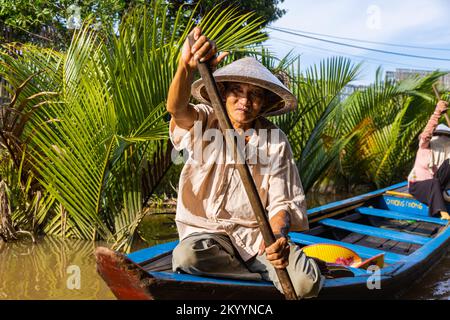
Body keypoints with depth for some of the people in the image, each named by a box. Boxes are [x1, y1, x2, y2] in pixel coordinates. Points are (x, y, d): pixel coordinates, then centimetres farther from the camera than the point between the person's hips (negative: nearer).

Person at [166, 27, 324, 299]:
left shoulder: (275, 141, 2)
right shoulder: (203, 122, 0)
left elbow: (282, 202, -4)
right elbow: (177, 109, -25)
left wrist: (278, 234, -28)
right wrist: (186, 66, -47)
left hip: (258, 232, 0)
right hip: (207, 230, 1)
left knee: (307, 281, -25)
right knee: (186, 257, -35)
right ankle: (265, 278, -11)